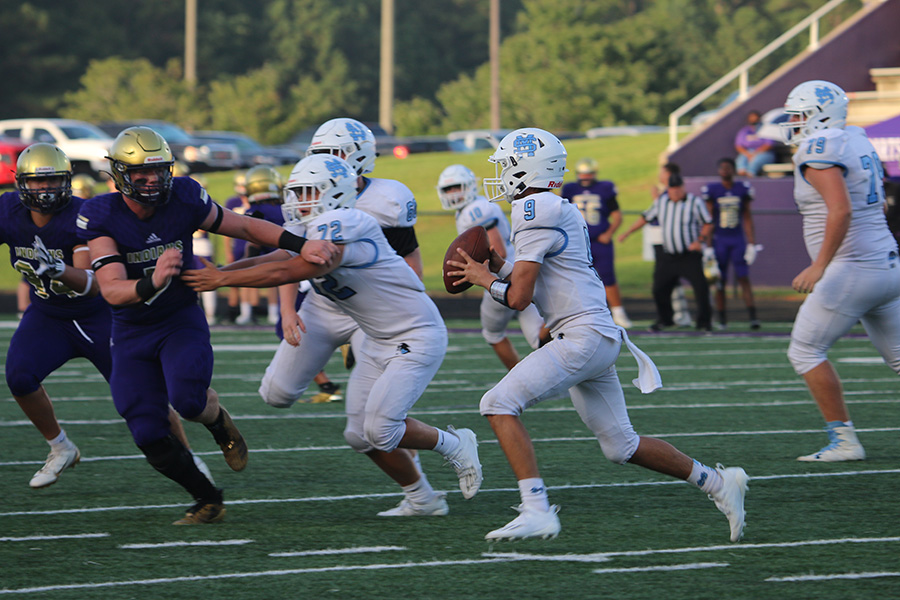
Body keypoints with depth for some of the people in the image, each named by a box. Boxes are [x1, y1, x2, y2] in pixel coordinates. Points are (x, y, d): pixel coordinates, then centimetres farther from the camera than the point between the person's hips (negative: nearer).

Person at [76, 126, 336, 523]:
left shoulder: (183, 199, -14)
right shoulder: (101, 217, -20)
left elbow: (242, 226, -1)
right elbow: (112, 290, -30)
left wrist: (302, 245, -12)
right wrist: (152, 284, -51)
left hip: (182, 322, 0)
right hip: (132, 333, 0)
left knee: (187, 399, -28)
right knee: (149, 437, -6)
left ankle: (219, 422, 10)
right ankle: (208, 501, 17)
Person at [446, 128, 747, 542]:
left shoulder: (535, 213, -12)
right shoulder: (559, 212, 18)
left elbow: (519, 297, -14)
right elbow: (536, 282, 26)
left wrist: (486, 279, 3)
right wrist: (497, 267, 14)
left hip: (582, 337, -10)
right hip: (597, 338, 10)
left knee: (499, 404, -15)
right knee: (621, 446, 17)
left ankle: (537, 510, -20)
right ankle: (717, 483, 24)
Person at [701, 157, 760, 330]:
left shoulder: (743, 189, 5)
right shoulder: (711, 190, -1)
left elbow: (747, 218, 9)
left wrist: (752, 243, 5)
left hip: (738, 239, 1)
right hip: (719, 240, -1)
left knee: (744, 278, -6)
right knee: (720, 281, 3)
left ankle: (753, 316, -11)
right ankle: (722, 319, 10)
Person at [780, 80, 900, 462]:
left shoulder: (820, 151, -13)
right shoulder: (858, 143, 15)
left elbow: (841, 211, -25)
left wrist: (819, 266, -25)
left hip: (852, 270, -9)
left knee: (805, 352, 0)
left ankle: (844, 441, -2)